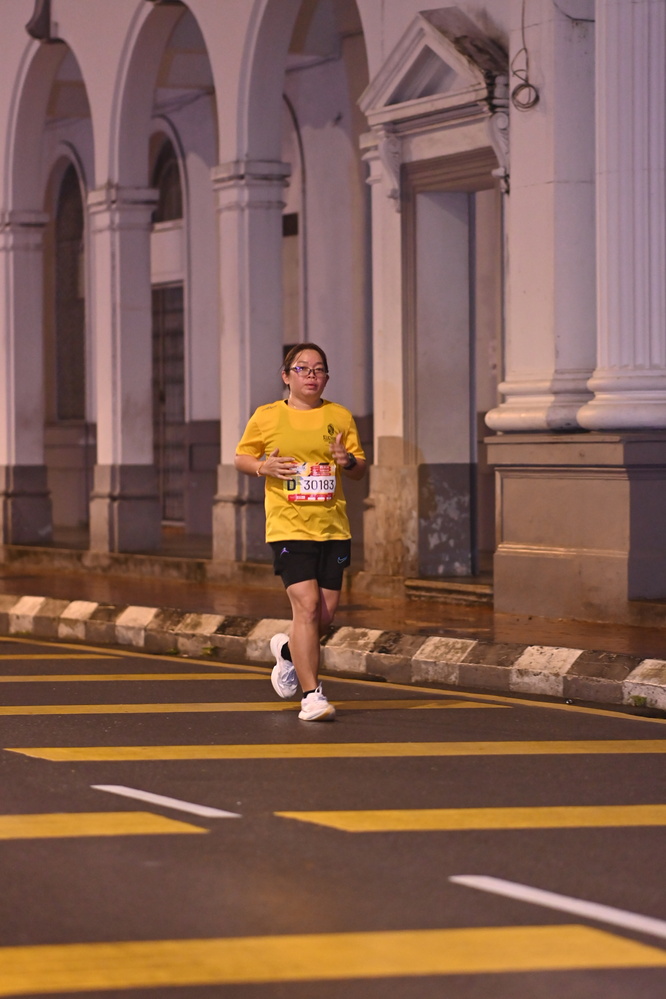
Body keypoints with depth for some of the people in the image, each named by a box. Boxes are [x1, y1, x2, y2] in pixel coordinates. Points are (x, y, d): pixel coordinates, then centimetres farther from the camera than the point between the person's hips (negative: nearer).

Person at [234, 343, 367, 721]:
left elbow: (361, 469, 12)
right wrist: (262, 466, -10)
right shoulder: (266, 417, 3)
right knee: (307, 604, -16)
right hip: (288, 526, -3)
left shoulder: (340, 417, 8)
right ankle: (312, 696, -10)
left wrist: (348, 460, -11)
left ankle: (288, 650, 39)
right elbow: (241, 457, 11)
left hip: (333, 527, 3)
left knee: (327, 611, 5)